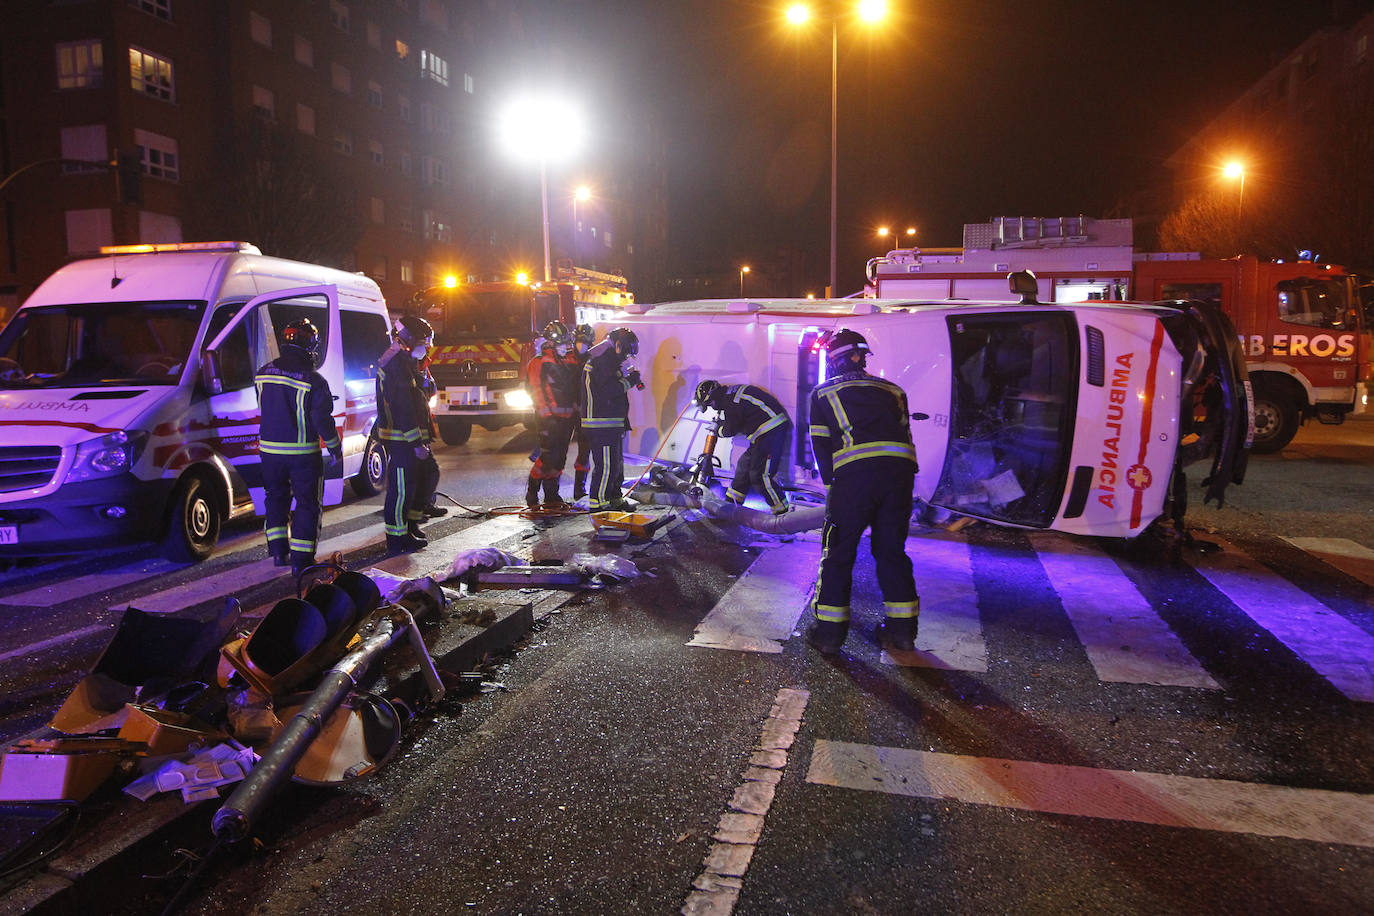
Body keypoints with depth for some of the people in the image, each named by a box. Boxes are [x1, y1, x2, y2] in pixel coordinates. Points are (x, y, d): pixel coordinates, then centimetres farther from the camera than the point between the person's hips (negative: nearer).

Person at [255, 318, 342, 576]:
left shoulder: (263, 373, 3)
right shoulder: (314, 381, -16)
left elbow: (265, 409, 14)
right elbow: (322, 420, -14)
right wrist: (336, 449, -3)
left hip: (269, 449, 5)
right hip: (302, 453, -5)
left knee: (276, 497, 21)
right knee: (308, 503, 5)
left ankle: (278, 551, 23)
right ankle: (301, 560, 4)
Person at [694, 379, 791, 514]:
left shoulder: (731, 402, -15)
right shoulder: (733, 393, 17)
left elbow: (731, 430, -6)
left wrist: (718, 429, 13)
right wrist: (721, 424, 18)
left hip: (773, 430, -11)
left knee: (760, 474, -11)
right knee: (745, 463, 18)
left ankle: (782, 512, -7)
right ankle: (733, 500, 31)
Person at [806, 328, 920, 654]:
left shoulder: (823, 394, 17)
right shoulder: (892, 390, 26)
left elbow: (821, 447, 12)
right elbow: (904, 435, 22)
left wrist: (832, 486, 18)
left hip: (855, 473, -3)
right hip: (900, 471, 4)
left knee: (838, 552, 8)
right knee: (892, 549, 16)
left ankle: (830, 630, 11)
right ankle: (902, 629, 21)